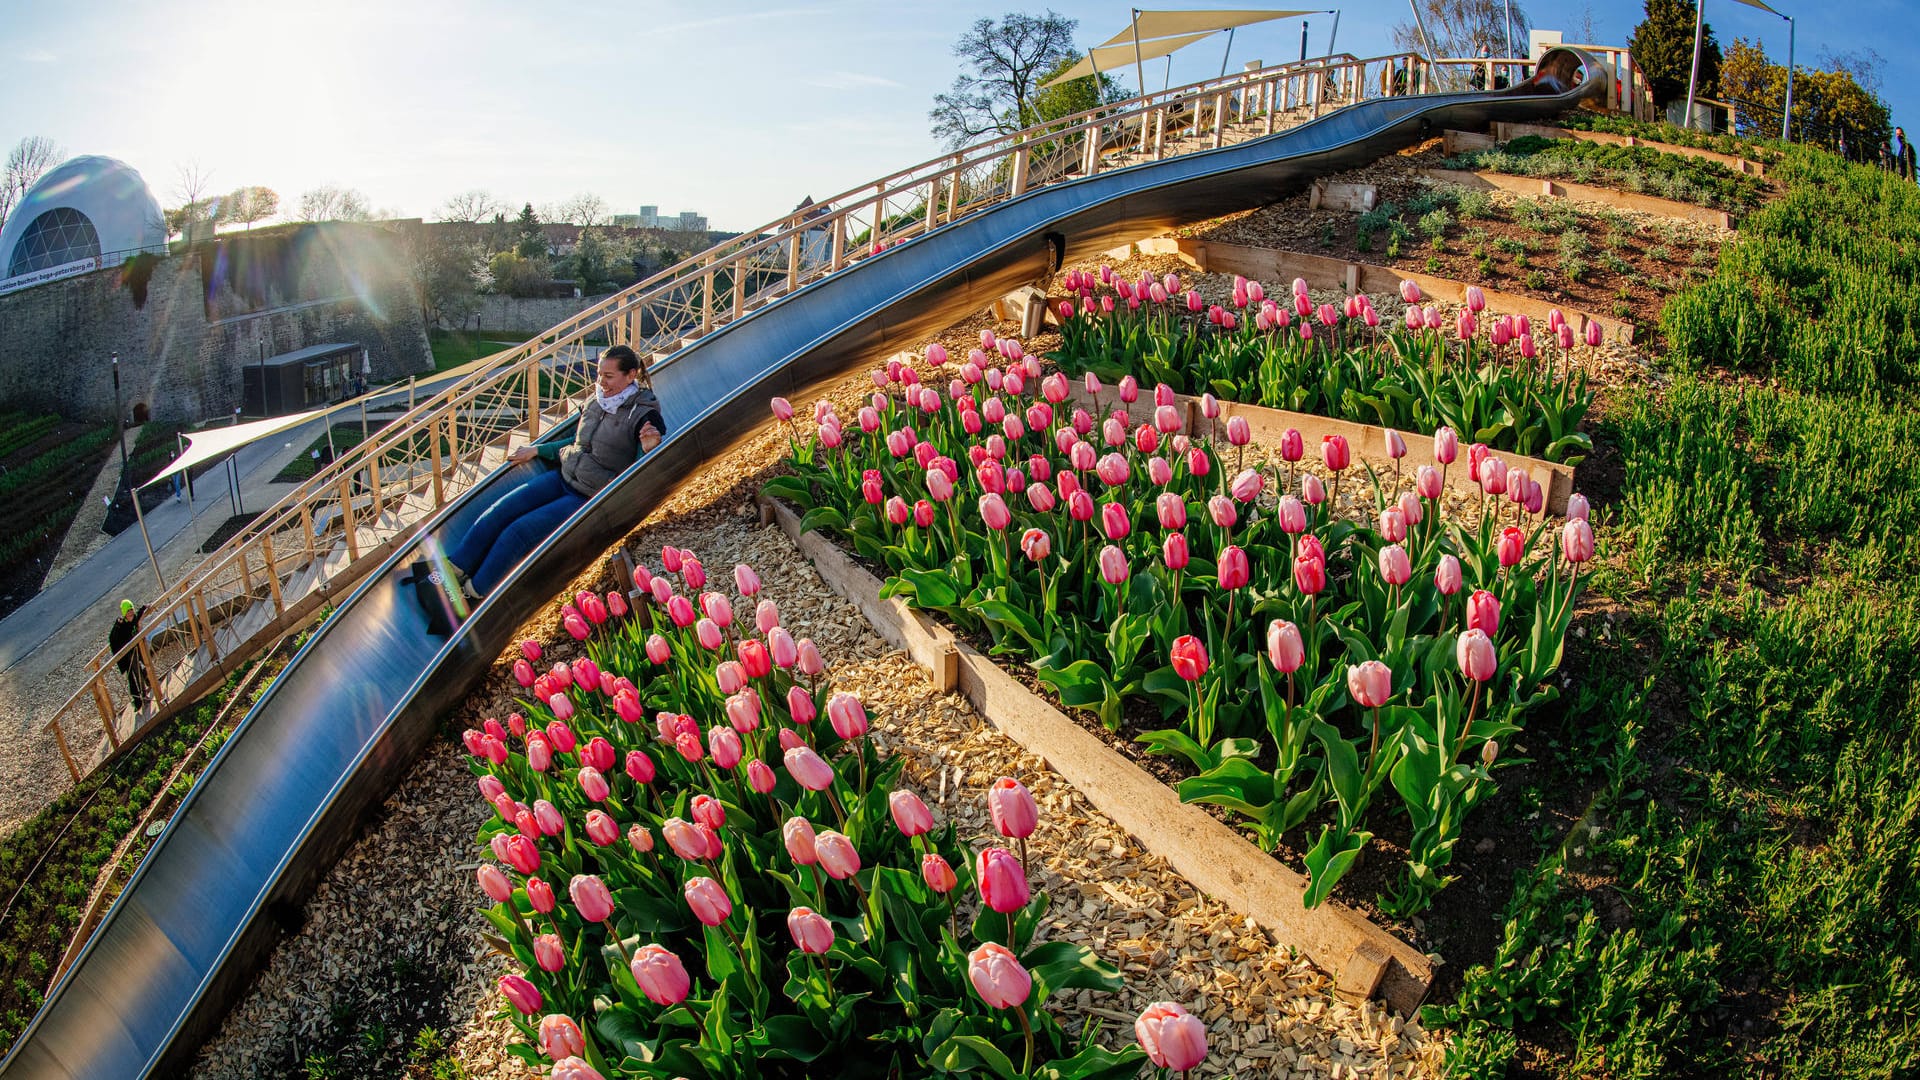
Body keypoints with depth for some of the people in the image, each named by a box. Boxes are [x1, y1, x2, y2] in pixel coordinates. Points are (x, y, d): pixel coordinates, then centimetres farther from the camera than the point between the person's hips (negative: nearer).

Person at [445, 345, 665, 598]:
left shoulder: (644, 415, -15)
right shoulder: (596, 401, 6)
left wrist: (648, 450, -38)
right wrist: (536, 450, 22)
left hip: (591, 499, -7)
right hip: (562, 477, 7)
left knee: (519, 532, -16)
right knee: (498, 512, -7)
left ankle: (473, 593, 0)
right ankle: (453, 570, 4)